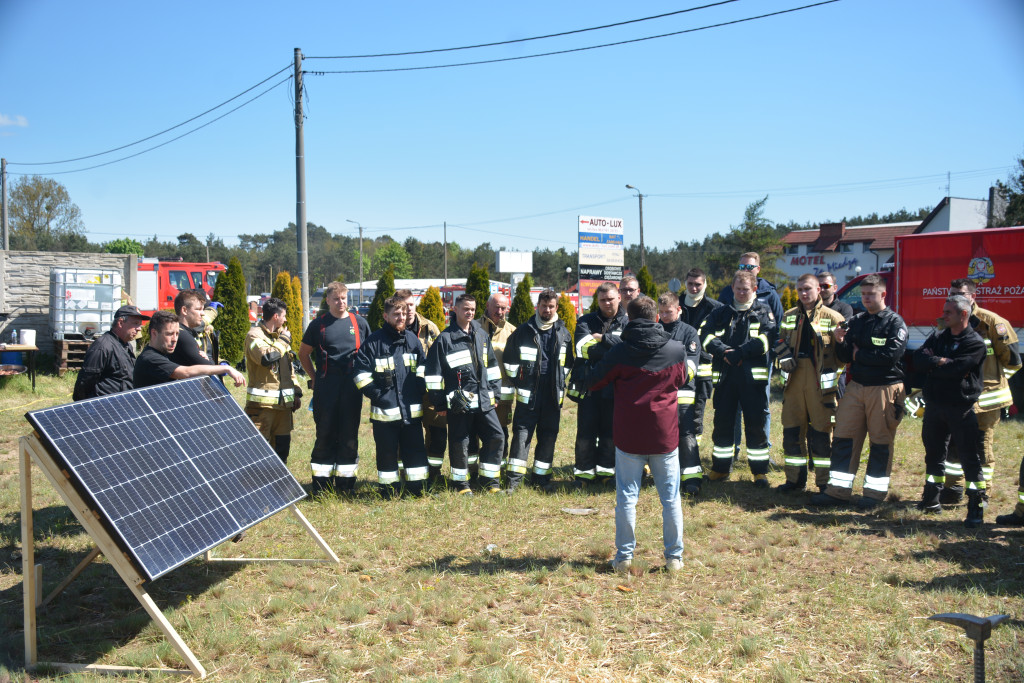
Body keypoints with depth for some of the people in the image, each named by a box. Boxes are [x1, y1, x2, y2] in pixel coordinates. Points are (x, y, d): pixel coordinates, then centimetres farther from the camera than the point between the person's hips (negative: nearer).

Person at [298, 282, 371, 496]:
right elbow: (303, 353, 15)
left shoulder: (360, 323, 7)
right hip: (326, 388, -1)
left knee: (349, 434, 5)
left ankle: (346, 483, 14)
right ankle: (321, 484, 10)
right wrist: (314, 377, 8)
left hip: (352, 387, 1)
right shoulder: (318, 324, 5)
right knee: (325, 434, 3)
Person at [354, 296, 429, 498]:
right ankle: (389, 491, 17)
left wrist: (420, 391, 7)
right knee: (387, 452, 6)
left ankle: (416, 488, 19)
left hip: (411, 409, 4)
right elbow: (362, 374, -6)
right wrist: (376, 395, -10)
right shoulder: (374, 341, -6)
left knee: (415, 449, 8)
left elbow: (422, 367, 17)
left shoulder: (412, 339, 8)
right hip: (385, 411, -4)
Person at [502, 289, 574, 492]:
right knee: (522, 433, -6)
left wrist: (560, 382, 11)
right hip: (528, 394, -3)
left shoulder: (563, 333, 9)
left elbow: (567, 363, 20)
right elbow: (510, 360, 7)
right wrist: (517, 382, 3)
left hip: (553, 395, 3)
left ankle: (542, 477, 18)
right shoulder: (523, 331, 0)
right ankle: (514, 478, -4)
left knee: (549, 436, 7)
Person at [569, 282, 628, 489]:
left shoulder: (628, 323, 9)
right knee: (586, 433, 2)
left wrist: (603, 338, -12)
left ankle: (606, 472, 19)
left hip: (615, 388, 0)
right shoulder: (585, 322, 8)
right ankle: (583, 473, 13)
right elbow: (585, 348, -10)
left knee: (611, 433, 6)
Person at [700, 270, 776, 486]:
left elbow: (766, 338, -8)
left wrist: (739, 353, -16)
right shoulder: (721, 313, 15)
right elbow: (705, 335, 1)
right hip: (724, 375, 3)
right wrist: (723, 351, -15)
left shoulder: (763, 312, 8)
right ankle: (721, 468, 20)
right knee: (722, 422, 7)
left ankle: (760, 471, 10)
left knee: (755, 424, 0)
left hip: (753, 376, -2)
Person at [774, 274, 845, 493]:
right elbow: (780, 343, 20)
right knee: (792, 430, 6)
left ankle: (825, 481, 8)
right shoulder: (788, 317, 14)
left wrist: (835, 376, -6)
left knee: (821, 432, -1)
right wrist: (785, 359, 0)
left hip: (820, 382, -4)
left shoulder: (833, 317, 1)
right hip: (794, 380, 4)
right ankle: (795, 478, 17)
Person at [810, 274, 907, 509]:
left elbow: (892, 355, -18)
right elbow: (845, 357, 11)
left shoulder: (895, 322, -5)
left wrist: (860, 354, -8)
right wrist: (841, 342, -9)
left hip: (884, 388, -5)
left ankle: (875, 491, 12)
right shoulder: (856, 321, 12)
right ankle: (839, 490, 8)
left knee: (881, 442, 2)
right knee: (843, 437, 3)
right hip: (856, 386, 6)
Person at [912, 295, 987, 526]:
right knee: (934, 454, 15)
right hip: (934, 405, 6)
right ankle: (931, 500, 27)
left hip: (961, 409, -6)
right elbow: (918, 360, -3)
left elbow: (956, 369, -21)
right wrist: (941, 362, -17)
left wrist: (932, 363, -7)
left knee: (969, 457, -3)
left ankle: (977, 507, 3)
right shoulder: (937, 338, 11)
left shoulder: (975, 343, -8)